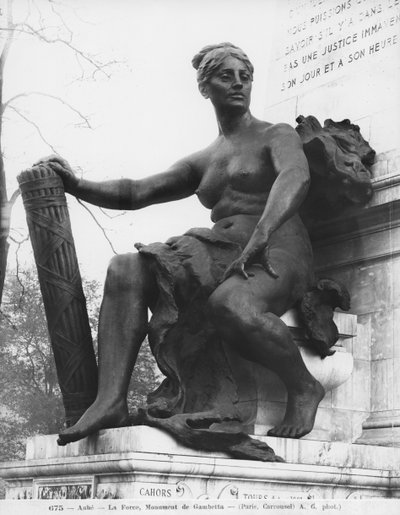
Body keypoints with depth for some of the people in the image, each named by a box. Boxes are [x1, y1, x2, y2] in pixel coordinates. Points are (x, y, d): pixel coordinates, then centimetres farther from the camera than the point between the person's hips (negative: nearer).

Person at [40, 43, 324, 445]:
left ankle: (303, 388, -16)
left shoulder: (277, 136, 8)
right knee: (126, 270, -18)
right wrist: (76, 185, 4)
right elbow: (134, 193, 21)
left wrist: (259, 237, -33)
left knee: (229, 305, -41)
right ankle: (110, 400, -29)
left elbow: (296, 177, -15)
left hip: (277, 253, -6)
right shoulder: (202, 163, 25)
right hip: (220, 253, 6)